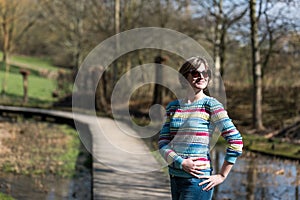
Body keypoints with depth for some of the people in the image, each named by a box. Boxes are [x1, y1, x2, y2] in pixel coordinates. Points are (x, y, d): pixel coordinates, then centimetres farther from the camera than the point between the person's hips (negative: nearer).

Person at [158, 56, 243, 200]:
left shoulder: (211, 105, -6)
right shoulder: (173, 107, 10)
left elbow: (236, 141, -11)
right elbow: (163, 142, 5)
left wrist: (222, 175, -9)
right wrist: (181, 162, -12)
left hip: (197, 179, -6)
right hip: (175, 177, 6)